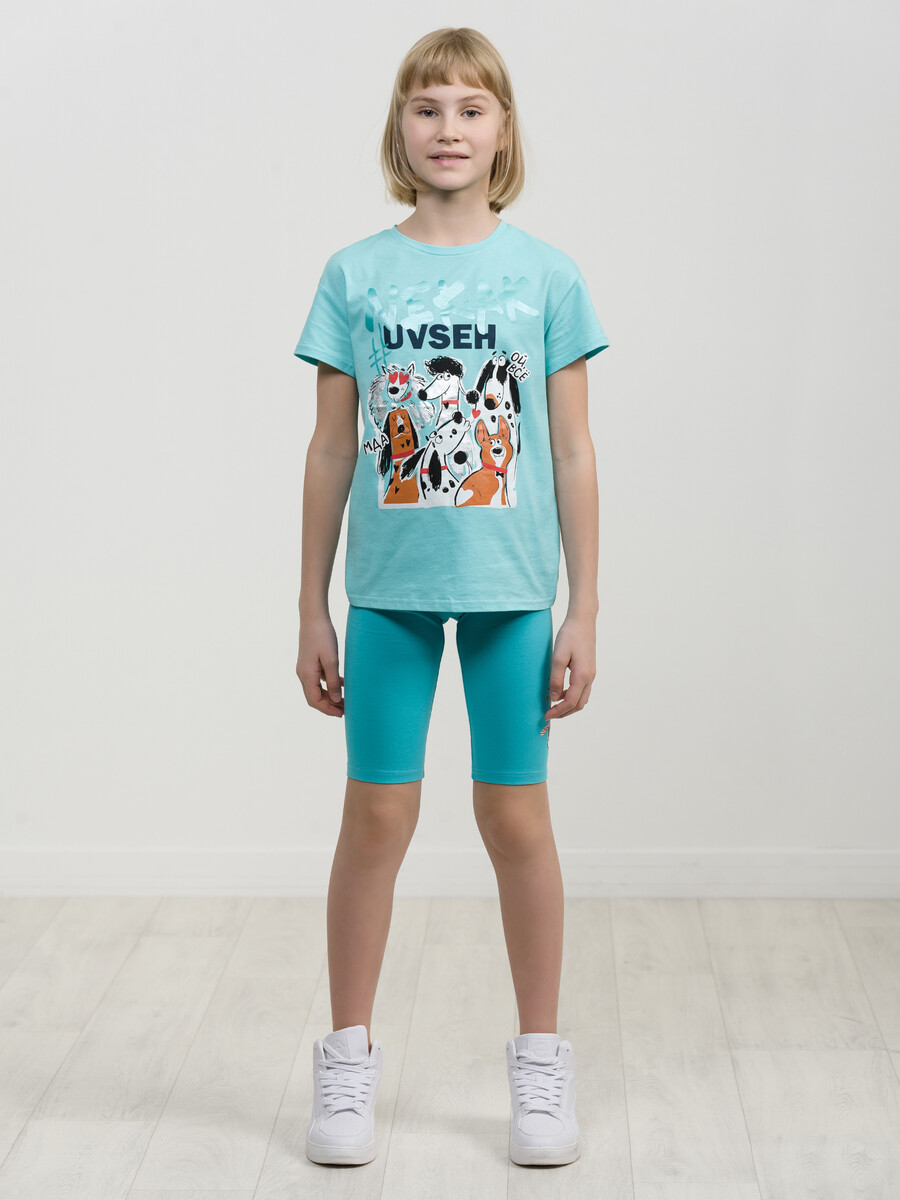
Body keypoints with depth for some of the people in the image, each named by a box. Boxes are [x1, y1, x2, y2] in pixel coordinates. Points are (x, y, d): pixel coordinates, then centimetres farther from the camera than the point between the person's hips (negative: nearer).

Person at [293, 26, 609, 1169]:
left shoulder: (545, 275, 1)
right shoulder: (355, 275, 2)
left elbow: (572, 452, 2)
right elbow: (330, 451, 5)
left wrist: (584, 612, 0)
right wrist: (313, 612, 4)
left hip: (510, 589, 0)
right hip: (388, 588, 0)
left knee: (516, 819, 7)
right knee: (376, 818, 5)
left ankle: (541, 1062, 22)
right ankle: (348, 1061, 21)